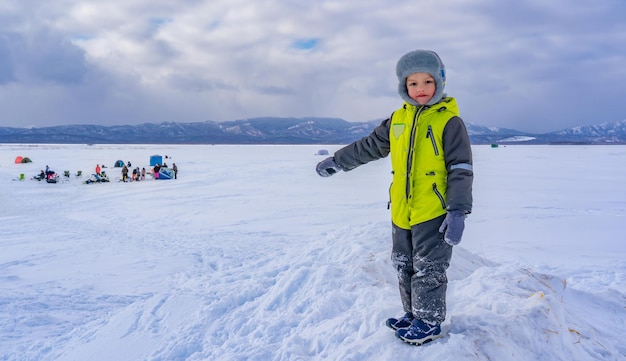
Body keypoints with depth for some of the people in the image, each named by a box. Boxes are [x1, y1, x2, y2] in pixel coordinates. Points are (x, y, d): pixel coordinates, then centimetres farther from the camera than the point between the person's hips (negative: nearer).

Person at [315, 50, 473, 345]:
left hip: (434, 212, -6)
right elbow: (369, 146, 18)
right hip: (401, 212, 6)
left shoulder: (448, 121, -9)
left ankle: (429, 322, 24)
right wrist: (336, 162, 23)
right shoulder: (398, 119, 7)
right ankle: (413, 314, 35)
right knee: (404, 266, 17)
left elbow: (461, 170, -12)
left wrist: (458, 211, -18)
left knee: (428, 270, 5)